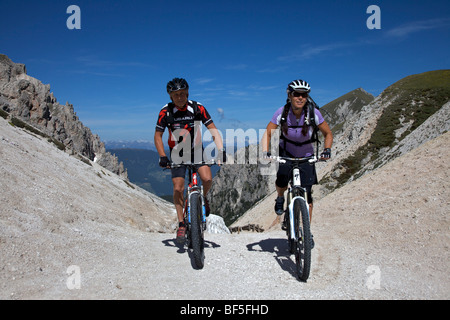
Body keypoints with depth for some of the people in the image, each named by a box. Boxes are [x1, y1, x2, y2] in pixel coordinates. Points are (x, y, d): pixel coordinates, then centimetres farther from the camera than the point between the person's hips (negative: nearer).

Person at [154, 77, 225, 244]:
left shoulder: (197, 107, -13)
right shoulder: (166, 111, -13)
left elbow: (213, 130, -13)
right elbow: (158, 135, -7)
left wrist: (221, 150, -26)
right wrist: (162, 156, -19)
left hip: (196, 151, 0)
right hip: (178, 154, 0)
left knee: (207, 178, -22)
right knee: (178, 188, -8)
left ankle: (203, 198, 13)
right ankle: (181, 224, 7)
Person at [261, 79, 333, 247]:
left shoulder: (313, 113, -19)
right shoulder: (282, 112, -19)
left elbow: (328, 134, -8)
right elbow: (268, 133, -15)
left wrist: (327, 149, -26)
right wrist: (265, 152, -32)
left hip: (306, 156, 0)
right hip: (286, 152, 0)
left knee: (306, 194, -9)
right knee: (282, 179, -29)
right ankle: (280, 198, 8)